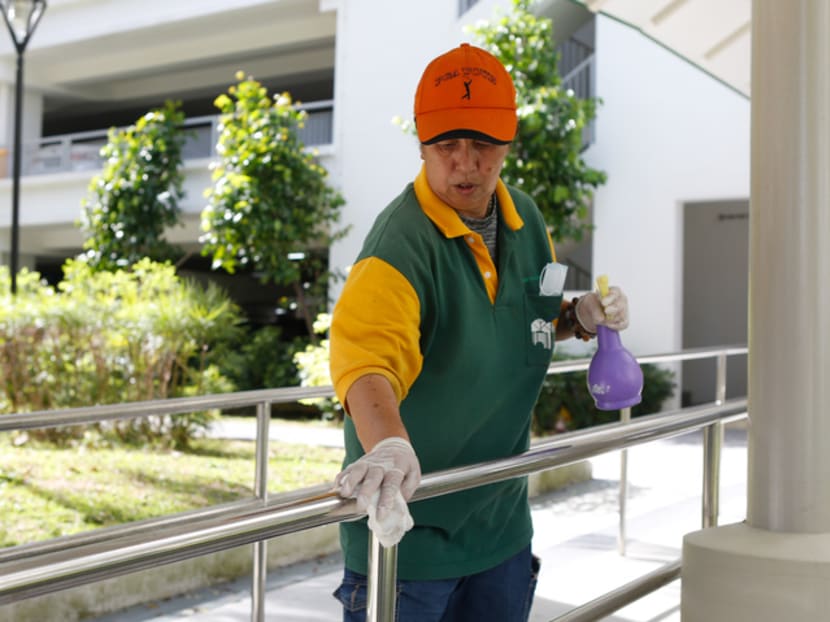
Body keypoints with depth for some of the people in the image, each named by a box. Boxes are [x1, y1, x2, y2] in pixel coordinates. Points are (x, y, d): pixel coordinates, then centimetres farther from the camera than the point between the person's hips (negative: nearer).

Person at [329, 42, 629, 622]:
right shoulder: (401, 244, -23)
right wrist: (388, 445, -58)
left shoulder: (527, 220, 1)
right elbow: (366, 354, -40)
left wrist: (581, 315, -2)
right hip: (408, 522, -6)